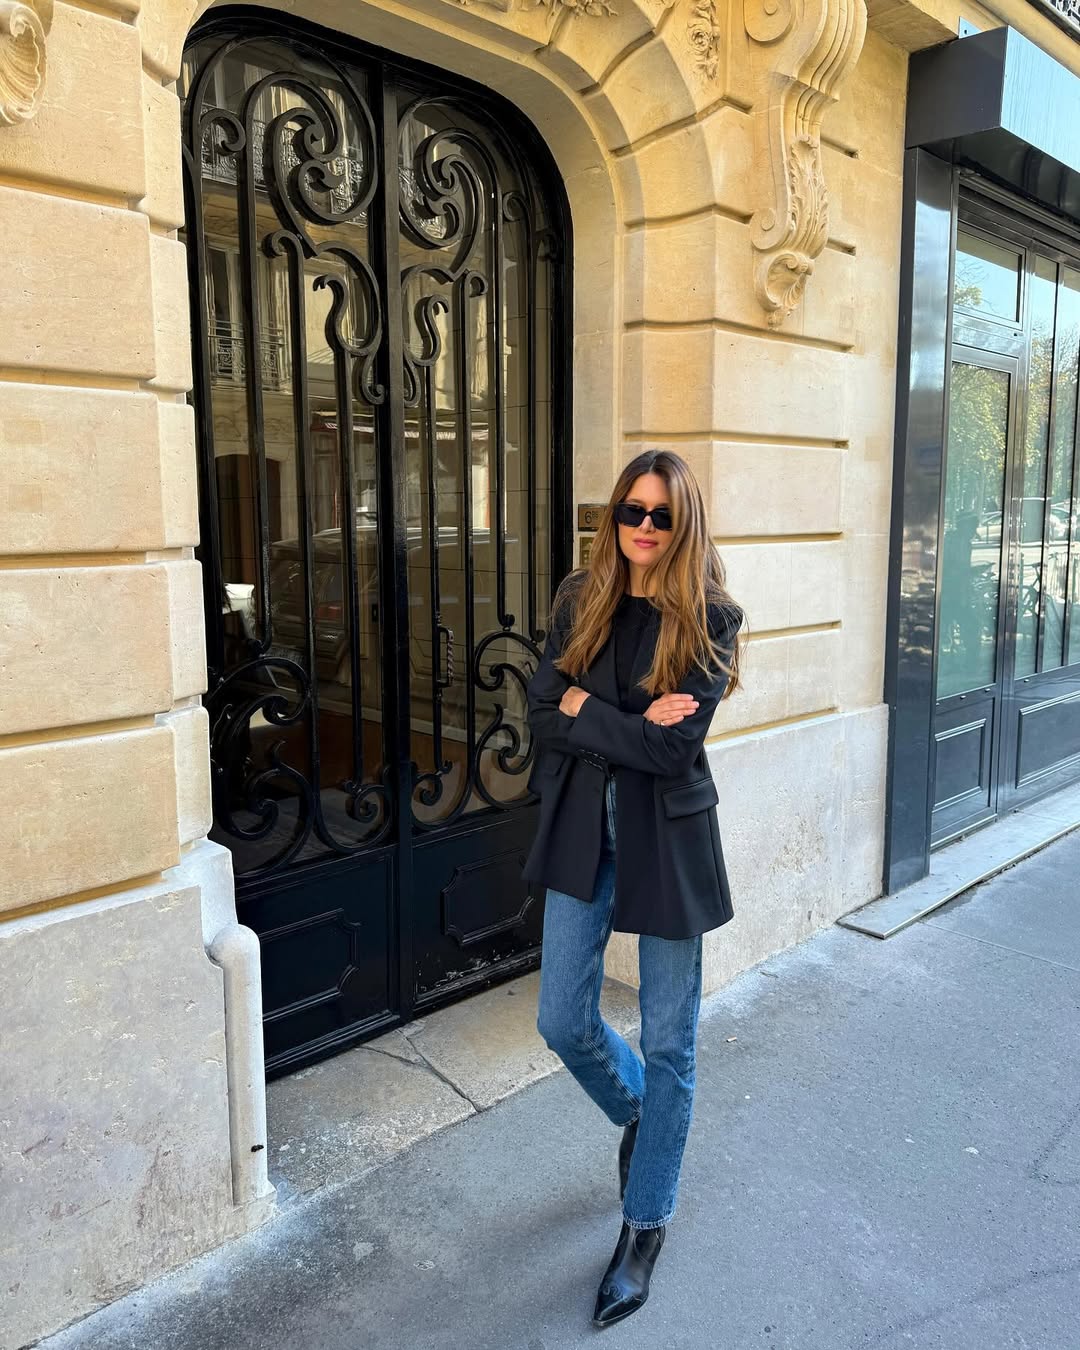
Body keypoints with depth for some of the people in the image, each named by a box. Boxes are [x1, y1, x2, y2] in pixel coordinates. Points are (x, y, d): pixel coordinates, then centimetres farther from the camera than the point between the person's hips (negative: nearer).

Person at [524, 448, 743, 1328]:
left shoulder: (708, 619, -10)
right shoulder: (581, 600, 2)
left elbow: (674, 744, -19)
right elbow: (543, 711, -7)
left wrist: (586, 709, -12)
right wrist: (633, 722, -18)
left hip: (667, 842, -3)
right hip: (582, 832, 4)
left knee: (667, 1045, 9)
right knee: (564, 1024, 12)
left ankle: (647, 1222, 31)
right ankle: (638, 1116, 46)